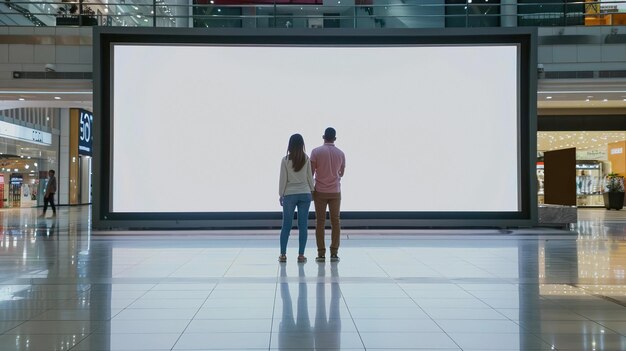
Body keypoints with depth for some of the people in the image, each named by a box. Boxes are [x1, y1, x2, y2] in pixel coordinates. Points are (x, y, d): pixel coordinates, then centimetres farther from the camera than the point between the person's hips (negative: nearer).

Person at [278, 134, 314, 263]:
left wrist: (281, 194, 6)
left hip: (289, 194, -1)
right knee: (302, 225, 3)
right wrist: (312, 190, 15)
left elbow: (283, 179, -3)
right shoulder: (306, 159, -3)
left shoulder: (285, 160, -5)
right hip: (305, 194, 1)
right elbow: (310, 176, 2)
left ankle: (283, 254, 7)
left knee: (286, 225, 6)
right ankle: (301, 255, 4)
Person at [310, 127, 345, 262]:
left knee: (320, 222, 3)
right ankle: (334, 253, 4)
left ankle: (321, 254, 2)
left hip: (320, 191, -1)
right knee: (335, 222, 6)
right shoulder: (340, 153, 2)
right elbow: (341, 173, 12)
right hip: (335, 192, 1)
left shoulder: (316, 151, -5)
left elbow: (311, 172, -6)